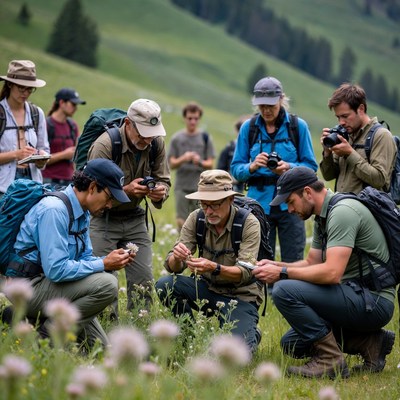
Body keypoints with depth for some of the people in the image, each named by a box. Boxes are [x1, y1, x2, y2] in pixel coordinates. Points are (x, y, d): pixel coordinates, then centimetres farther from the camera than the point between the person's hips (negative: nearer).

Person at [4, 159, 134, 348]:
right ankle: (49, 334, -12)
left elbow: (83, 257, 14)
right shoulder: (54, 210, -23)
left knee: (100, 347, 7)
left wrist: (111, 261, -6)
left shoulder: (82, 212, 7)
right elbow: (56, 270, -29)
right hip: (28, 285, -9)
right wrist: (103, 265, -21)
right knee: (106, 285, -26)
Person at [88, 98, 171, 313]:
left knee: (143, 280, 3)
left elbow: (164, 181, 2)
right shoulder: (104, 146, -23)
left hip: (134, 218, 5)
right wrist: (126, 190, -37)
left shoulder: (156, 143, -6)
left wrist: (160, 192, -22)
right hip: (103, 219, -5)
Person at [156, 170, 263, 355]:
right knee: (165, 285, -22)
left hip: (241, 296, -4)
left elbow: (245, 272, -27)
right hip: (208, 288, 4)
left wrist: (215, 268, -46)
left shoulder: (249, 224, -17)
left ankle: (251, 334, 12)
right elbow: (172, 266, -11)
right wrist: (176, 258, -36)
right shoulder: (196, 218, -7)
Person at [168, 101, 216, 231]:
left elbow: (210, 164, 3)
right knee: (181, 222, -4)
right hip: (181, 187, 0)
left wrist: (200, 162, -19)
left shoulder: (205, 138, 4)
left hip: (200, 187, 0)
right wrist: (183, 159, -18)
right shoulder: (177, 138, 5)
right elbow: (172, 164, 2)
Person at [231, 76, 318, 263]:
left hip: (289, 204, -1)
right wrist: (252, 167, -17)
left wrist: (289, 168, -17)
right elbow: (236, 169, 4)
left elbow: (311, 166, 2)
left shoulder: (298, 126, 1)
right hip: (259, 204, 1)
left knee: (293, 264, -1)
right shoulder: (248, 127, 5)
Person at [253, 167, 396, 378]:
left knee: (284, 291, -21)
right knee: (292, 344, 12)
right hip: (357, 294, 11)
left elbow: (331, 273, -27)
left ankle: (330, 360, -12)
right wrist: (275, 265, 4)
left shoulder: (342, 212, -18)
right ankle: (369, 342, 8)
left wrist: (282, 273, -17)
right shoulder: (323, 216, 14)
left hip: (373, 301, -11)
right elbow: (311, 263, 20)